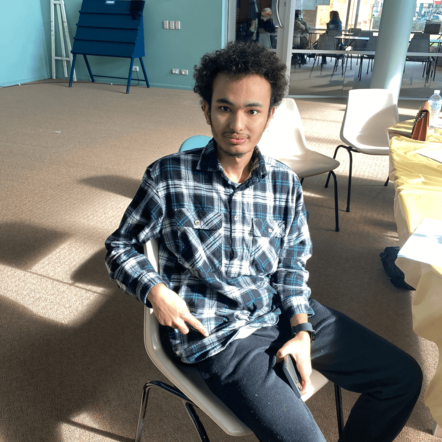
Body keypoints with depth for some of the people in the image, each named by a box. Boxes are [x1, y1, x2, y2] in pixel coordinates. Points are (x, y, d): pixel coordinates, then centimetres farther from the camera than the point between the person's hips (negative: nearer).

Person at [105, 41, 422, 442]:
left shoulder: (286, 183, 2)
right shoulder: (168, 177, -8)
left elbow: (291, 264, 9)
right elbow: (121, 245, 3)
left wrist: (302, 329, -5)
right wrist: (155, 291, -15)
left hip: (285, 312, 5)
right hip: (216, 331, -4)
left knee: (404, 377, 6)